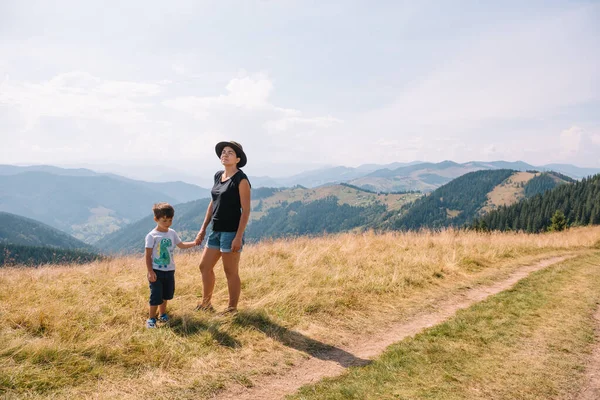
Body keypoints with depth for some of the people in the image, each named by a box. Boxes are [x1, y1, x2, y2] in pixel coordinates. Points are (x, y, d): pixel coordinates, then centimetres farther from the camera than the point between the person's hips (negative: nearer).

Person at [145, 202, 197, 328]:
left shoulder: (172, 233, 4)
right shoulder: (152, 236, -13)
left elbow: (181, 245, 14)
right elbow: (148, 255, -12)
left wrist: (194, 243, 1)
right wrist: (150, 272, -17)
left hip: (169, 271, 6)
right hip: (156, 271, -6)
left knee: (166, 294, 17)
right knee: (156, 296, -4)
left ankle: (162, 314, 34)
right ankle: (151, 319, 9)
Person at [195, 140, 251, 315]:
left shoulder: (241, 180, -12)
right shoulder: (218, 176, 11)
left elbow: (246, 210, -14)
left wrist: (239, 237, -19)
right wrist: (203, 228, 14)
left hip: (231, 232, -8)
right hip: (215, 231, 8)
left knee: (231, 272, 2)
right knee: (205, 266, 14)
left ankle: (232, 309, 17)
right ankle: (206, 304, 31)